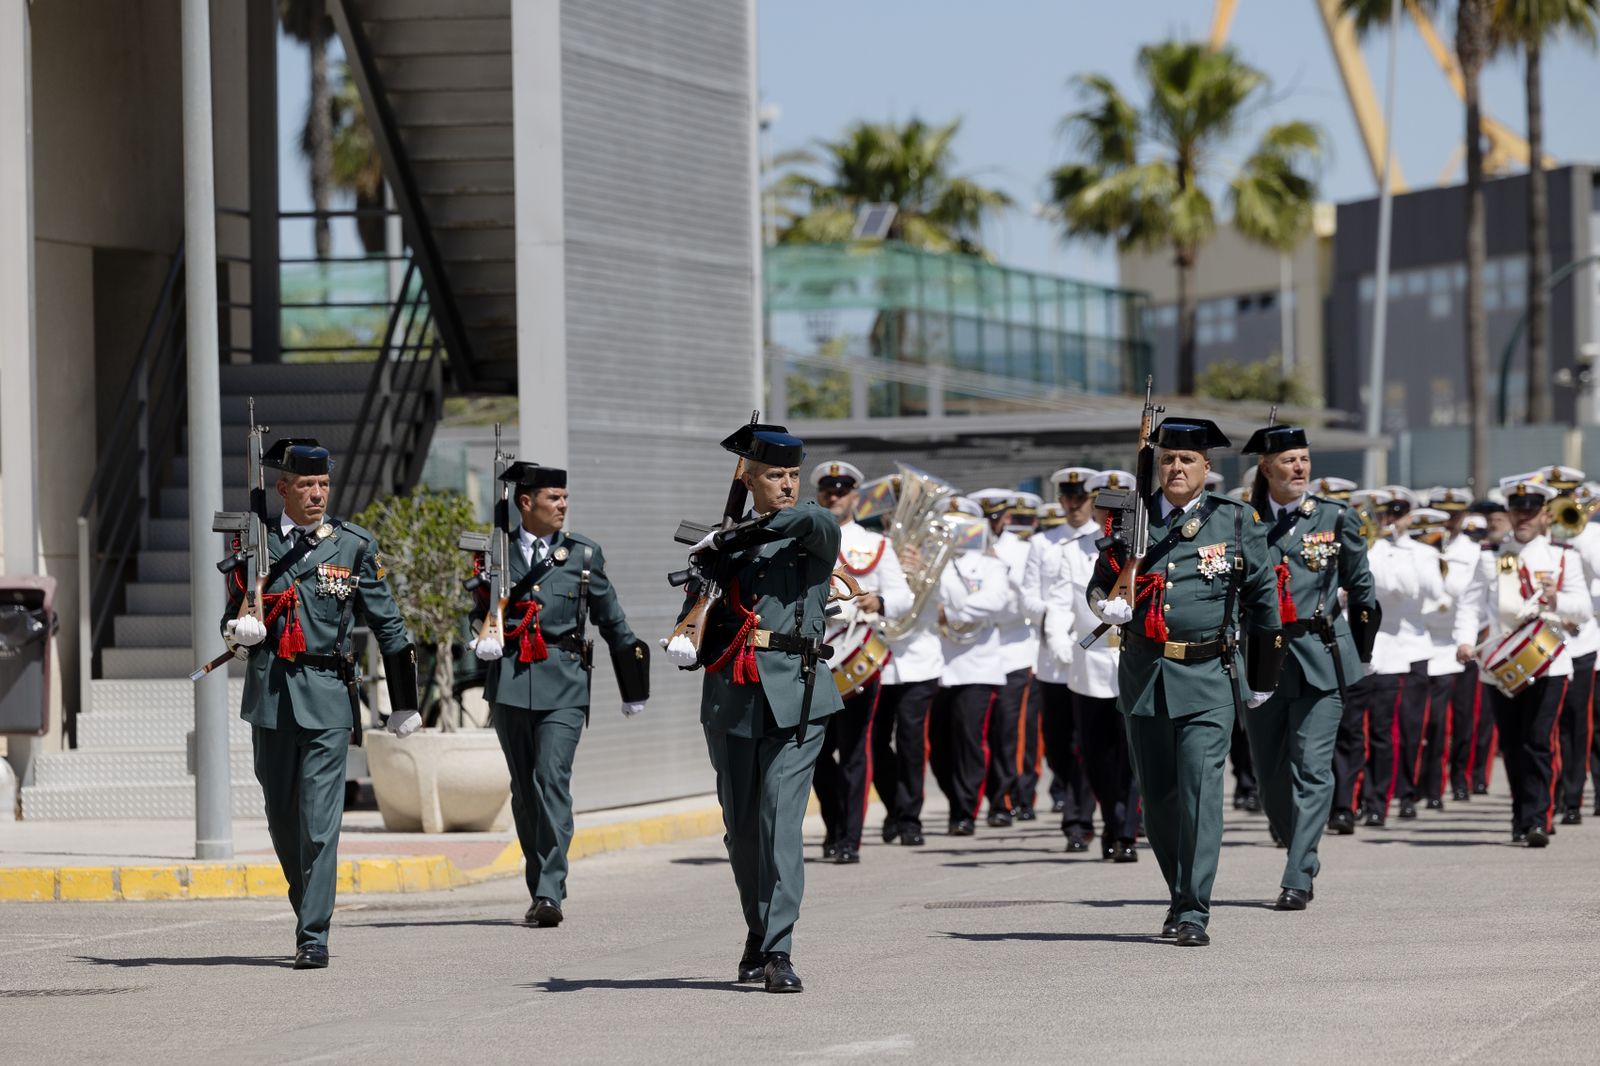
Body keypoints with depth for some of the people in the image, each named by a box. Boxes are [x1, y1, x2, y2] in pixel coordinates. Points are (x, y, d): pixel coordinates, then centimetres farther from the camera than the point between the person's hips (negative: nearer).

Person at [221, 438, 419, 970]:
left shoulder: (354, 545, 3)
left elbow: (388, 627, 8)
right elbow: (233, 618, 16)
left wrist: (404, 704, 9)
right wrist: (239, 631, -9)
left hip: (327, 698, -2)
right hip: (269, 696, 2)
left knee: (319, 822, -10)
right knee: (282, 818, 10)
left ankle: (314, 938, -9)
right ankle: (309, 910, 30)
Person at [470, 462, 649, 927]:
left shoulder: (583, 553, 8)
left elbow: (612, 619, 14)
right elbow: (481, 608, 16)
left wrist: (634, 687, 16)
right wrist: (482, 639, -8)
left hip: (563, 683, -2)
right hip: (510, 682, 2)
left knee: (552, 780, -15)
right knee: (524, 788, 8)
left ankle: (550, 894, -18)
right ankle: (537, 887, 19)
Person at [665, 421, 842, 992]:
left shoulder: (817, 537, 4)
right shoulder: (720, 545, 13)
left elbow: (811, 517, -21)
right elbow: (694, 618, 14)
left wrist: (733, 538, -18)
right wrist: (686, 641, -9)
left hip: (795, 697, -3)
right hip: (732, 701, 3)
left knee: (781, 824, -13)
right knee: (741, 830, 10)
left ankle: (777, 951, -16)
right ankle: (758, 932, 30)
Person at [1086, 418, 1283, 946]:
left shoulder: (1237, 522, 3)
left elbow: (1262, 596, 10)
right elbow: (1100, 581, 18)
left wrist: (1264, 676, 13)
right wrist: (1107, 604, -6)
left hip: (1209, 678, -3)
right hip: (1145, 678, 3)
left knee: (1201, 789, -13)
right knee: (1156, 794, 8)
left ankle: (1194, 913, -11)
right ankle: (1180, 895, 27)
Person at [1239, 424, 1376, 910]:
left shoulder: (1335, 518, 3)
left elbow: (1360, 583, 12)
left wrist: (1362, 647, 14)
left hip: (1321, 657, -2)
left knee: (1311, 769, -10)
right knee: (1270, 773, 8)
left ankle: (1298, 878, -11)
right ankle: (1303, 853, 31)